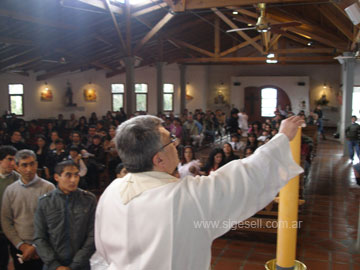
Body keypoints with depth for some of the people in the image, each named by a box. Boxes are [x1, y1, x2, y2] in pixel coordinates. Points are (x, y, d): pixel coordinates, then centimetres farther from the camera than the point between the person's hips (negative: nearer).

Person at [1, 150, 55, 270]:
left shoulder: (48, 188, -9)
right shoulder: (10, 190, 2)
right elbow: (6, 222, 3)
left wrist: (36, 247, -10)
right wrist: (22, 246, -5)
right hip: (18, 249, 3)